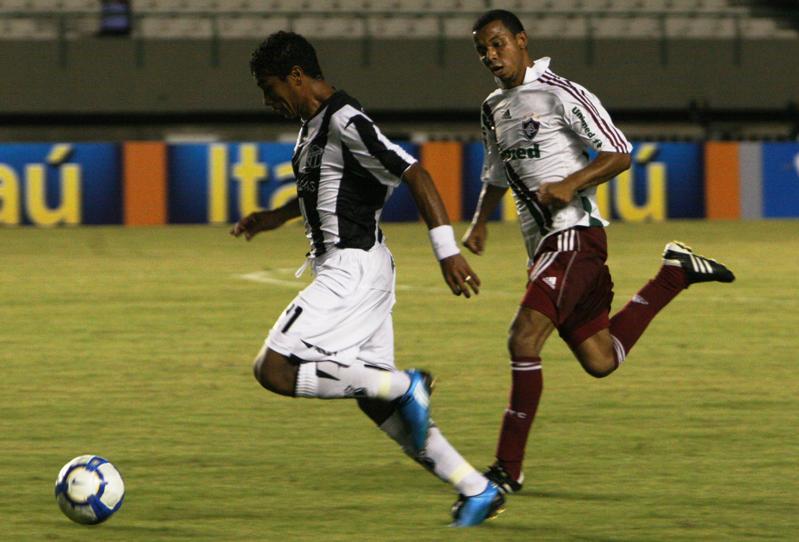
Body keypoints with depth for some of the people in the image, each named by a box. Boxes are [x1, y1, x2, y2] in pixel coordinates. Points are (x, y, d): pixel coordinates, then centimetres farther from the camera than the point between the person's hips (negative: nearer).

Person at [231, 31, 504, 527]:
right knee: (377, 402, 9)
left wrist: (448, 252, -25)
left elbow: (416, 175, -21)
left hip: (352, 268, -10)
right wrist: (276, 217, 33)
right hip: (346, 268, 10)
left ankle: (406, 387, -10)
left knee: (274, 370, -15)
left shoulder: (346, 123, -16)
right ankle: (477, 491, 10)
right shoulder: (314, 124, 14)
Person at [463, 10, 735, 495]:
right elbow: (497, 176, 32)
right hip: (542, 242, 9)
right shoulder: (494, 109, 16)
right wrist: (480, 222, 15)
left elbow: (619, 154, -11)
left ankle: (509, 468, -18)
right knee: (600, 360, 11)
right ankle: (675, 274, 30)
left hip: (575, 232, -9)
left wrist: (571, 184, -25)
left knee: (524, 339, -21)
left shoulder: (560, 94, -9)